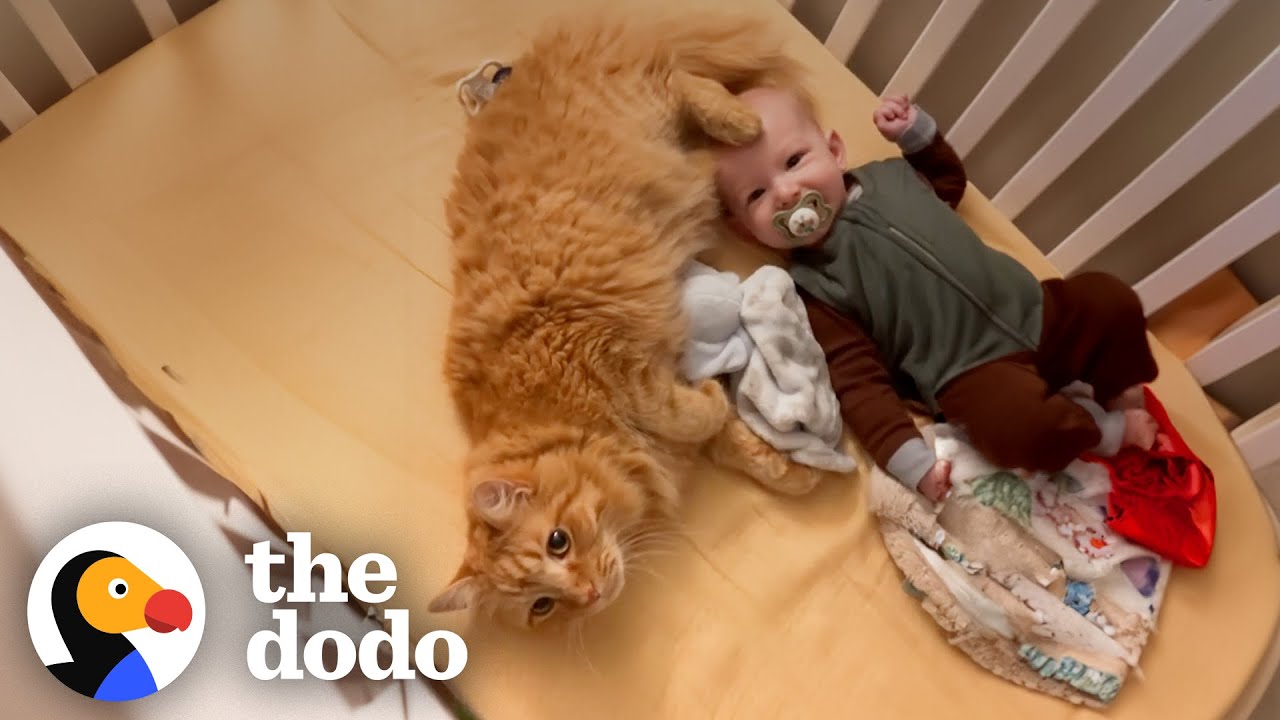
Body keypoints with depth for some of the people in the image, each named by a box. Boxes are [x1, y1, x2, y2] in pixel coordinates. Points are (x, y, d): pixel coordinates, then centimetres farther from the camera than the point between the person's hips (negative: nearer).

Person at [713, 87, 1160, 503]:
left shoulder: (888, 175, 10)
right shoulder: (816, 289, -10)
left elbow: (951, 180, 33)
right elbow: (858, 382, -15)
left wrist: (917, 132, 16)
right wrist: (911, 460, -24)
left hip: (1034, 311, 7)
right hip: (973, 369, -7)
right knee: (1021, 429, -31)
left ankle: (1117, 394, 19)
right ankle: (1104, 429, 0)